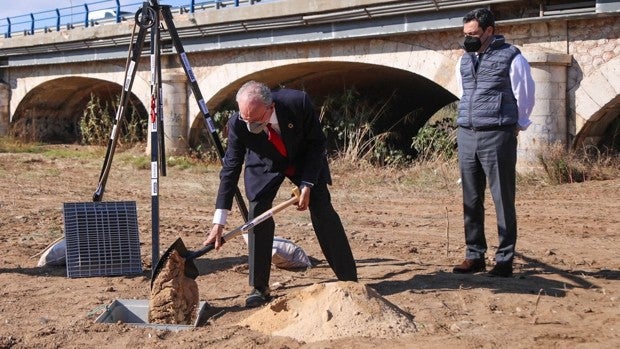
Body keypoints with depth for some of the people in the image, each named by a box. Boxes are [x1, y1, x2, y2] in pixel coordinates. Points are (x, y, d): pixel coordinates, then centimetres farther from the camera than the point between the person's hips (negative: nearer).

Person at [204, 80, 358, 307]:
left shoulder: (298, 102, -35)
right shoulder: (238, 124, -32)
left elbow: (317, 143, -19)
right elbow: (230, 168, -25)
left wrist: (307, 184, -24)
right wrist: (219, 222, -29)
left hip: (304, 160, 0)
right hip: (265, 166, 1)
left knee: (323, 212, -4)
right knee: (257, 215, -13)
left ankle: (350, 281, 9)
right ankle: (259, 288, -2)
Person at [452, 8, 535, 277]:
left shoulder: (511, 58, -4)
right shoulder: (464, 61, 13)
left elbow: (525, 98, 2)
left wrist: (514, 126, 9)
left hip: (497, 137, -6)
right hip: (467, 136, 6)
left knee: (503, 200, -2)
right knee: (471, 200, 8)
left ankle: (505, 260, 3)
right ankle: (474, 256, 16)